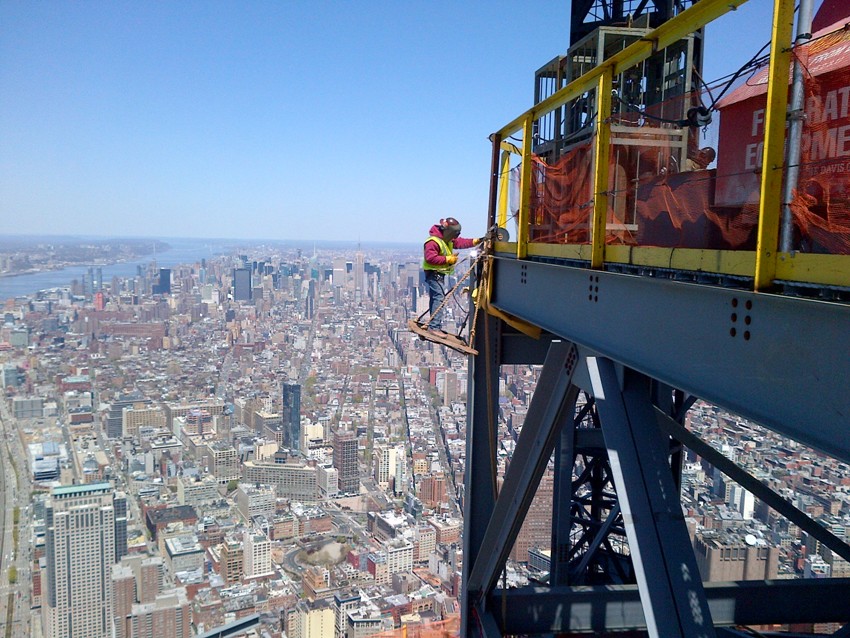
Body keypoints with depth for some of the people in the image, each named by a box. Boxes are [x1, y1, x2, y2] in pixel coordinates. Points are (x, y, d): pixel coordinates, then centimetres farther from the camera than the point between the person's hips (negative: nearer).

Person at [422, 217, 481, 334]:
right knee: (439, 297, -17)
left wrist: (475, 241, 2)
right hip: (434, 273, -11)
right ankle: (434, 326, -20)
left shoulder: (448, 240, 13)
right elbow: (430, 258, -26)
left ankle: (435, 325, 19)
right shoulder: (433, 242, -19)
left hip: (440, 273, 11)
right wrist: (447, 259, -23)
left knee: (436, 298, 13)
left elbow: (459, 242, 14)